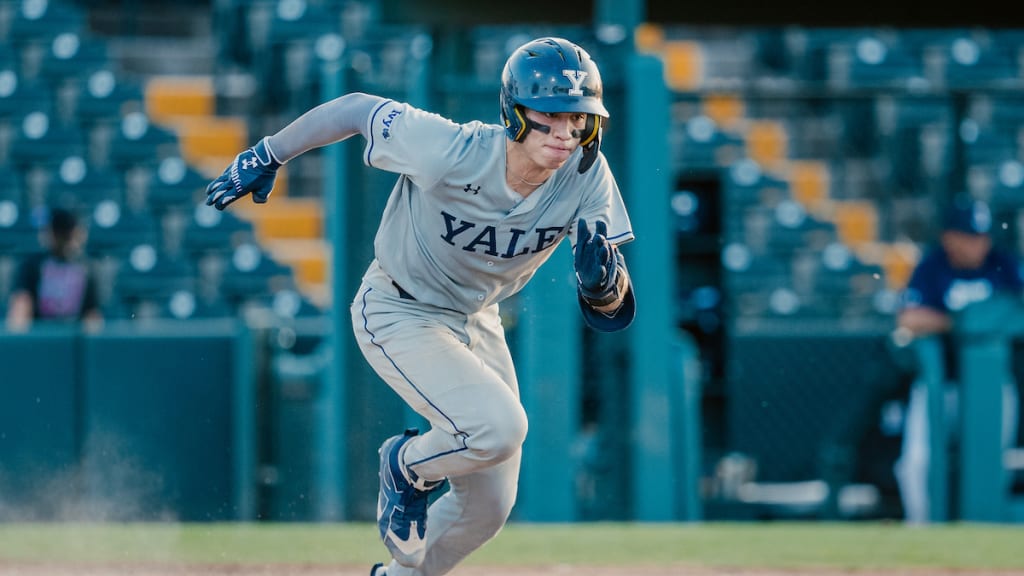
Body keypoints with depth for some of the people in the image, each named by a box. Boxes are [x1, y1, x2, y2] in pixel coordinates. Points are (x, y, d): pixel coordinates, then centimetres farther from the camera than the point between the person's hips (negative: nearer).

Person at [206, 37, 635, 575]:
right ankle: (406, 466, 4)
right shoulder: (448, 151, -34)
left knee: (489, 506, 11)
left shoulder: (585, 174, -23)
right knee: (498, 426, -28)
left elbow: (611, 314, -22)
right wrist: (266, 156, -5)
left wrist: (601, 278, -46)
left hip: (475, 319, 6)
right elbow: (356, 108, -18)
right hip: (398, 315, -5)